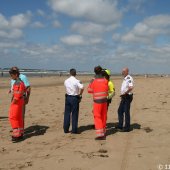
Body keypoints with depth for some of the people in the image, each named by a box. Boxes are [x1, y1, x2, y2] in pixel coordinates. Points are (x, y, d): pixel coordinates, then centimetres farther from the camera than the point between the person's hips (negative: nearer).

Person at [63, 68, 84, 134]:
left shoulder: (66, 81, 3)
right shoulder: (77, 81, -12)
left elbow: (67, 89, 11)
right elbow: (82, 88, -26)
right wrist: (80, 94, -9)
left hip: (68, 97, 4)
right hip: (75, 98, -4)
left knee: (67, 113, 11)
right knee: (74, 114, 4)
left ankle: (66, 129, 16)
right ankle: (74, 130, 8)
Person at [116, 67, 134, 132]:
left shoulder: (129, 78, -17)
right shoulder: (125, 79, 14)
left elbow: (131, 87, -32)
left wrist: (124, 93, -24)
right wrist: (122, 94, 13)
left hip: (127, 97, -10)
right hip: (124, 97, 10)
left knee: (126, 112, -2)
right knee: (120, 111, 13)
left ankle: (127, 128, 7)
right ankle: (120, 126, 22)